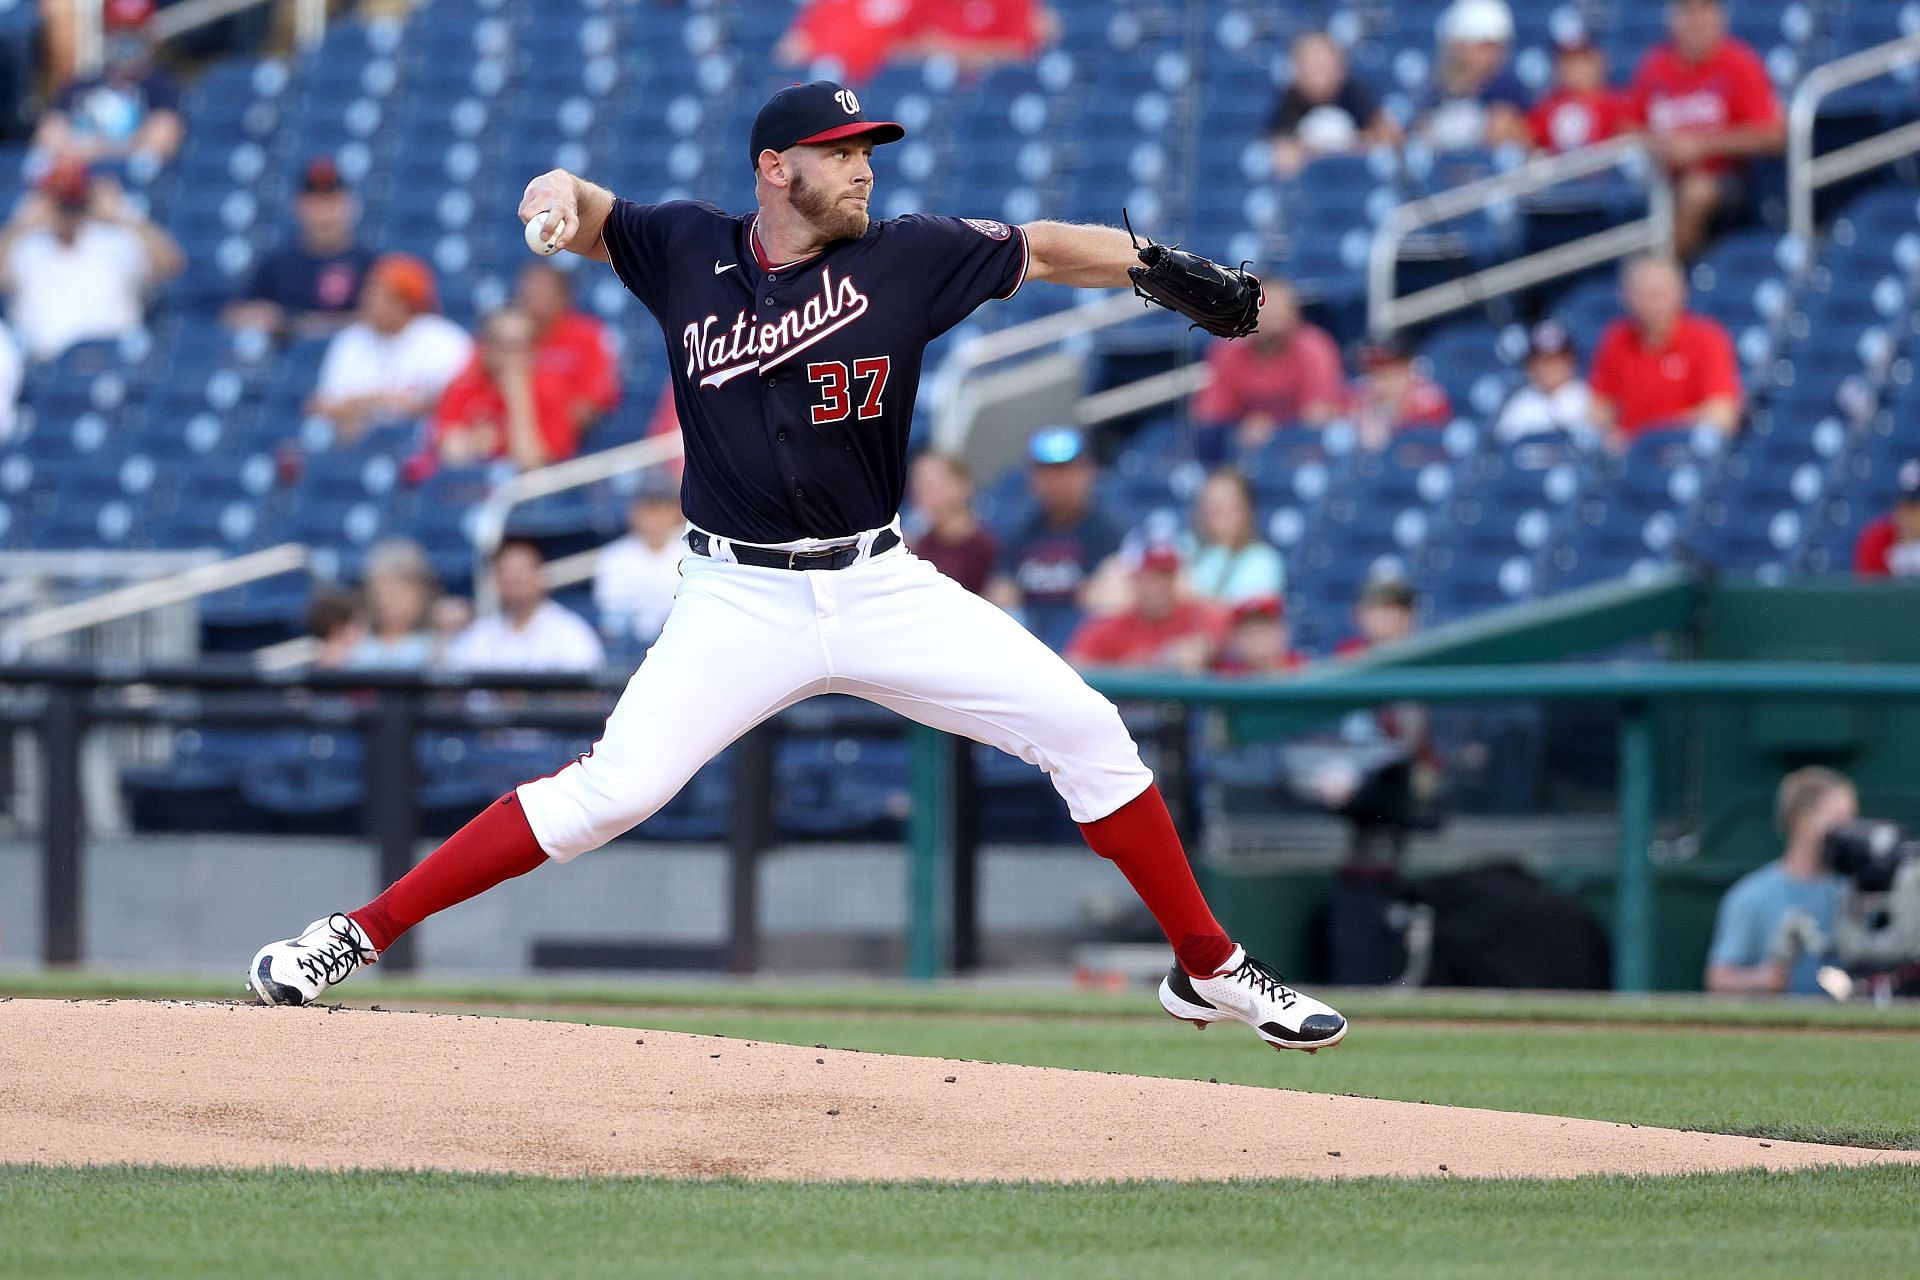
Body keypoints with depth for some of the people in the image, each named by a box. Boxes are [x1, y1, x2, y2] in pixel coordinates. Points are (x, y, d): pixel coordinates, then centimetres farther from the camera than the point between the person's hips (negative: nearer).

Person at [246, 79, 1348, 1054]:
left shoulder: (906, 257, 0)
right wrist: (555, 200, -13)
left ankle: (1209, 968, 10)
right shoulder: (688, 251, 1)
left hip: (881, 588, 2)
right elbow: (577, 206, 12)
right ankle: (359, 934, -9)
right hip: (741, 603, -2)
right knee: (614, 788, -17)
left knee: (1084, 731, -5)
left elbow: (1046, 251, 1)